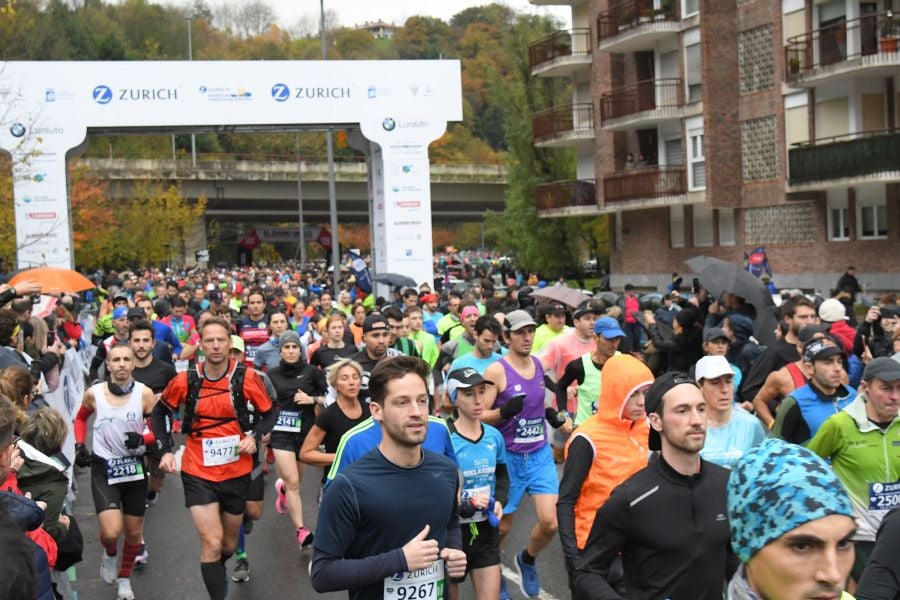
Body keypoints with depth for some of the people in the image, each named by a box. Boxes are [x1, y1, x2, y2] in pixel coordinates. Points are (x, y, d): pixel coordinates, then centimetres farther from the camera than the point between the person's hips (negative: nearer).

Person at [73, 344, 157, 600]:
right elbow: (80, 418, 13)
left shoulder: (144, 393, -12)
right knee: (112, 532, -17)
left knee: (134, 531, 14)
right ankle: (110, 554, 20)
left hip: (134, 467, 1)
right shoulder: (93, 393, -8)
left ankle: (124, 578, 41)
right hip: (103, 468, -1)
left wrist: (142, 439, -24)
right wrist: (79, 446, 1)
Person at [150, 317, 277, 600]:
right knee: (212, 543, -14)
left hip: (236, 472, 1)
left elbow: (270, 413, 3)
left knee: (228, 545, 17)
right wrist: (166, 450, -3)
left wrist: (254, 437, -14)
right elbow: (159, 413, 8)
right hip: (198, 473, -1)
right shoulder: (185, 381, -9)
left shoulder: (246, 378, -10)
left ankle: (217, 573, 50)